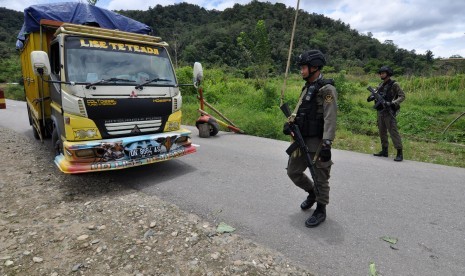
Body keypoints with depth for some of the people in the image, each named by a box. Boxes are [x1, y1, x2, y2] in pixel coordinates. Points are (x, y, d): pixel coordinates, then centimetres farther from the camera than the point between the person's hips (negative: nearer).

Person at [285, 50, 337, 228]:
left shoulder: (327, 89, -14)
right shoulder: (307, 87, 13)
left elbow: (330, 120, -21)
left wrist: (327, 145, -28)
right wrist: (290, 122, 5)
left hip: (317, 143, -8)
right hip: (301, 140, 9)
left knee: (320, 178, 5)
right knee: (293, 172, 16)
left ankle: (320, 211, 24)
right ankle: (312, 193, 40)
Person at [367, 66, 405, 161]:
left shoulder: (394, 84, -6)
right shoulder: (381, 85, 14)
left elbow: (402, 96, -9)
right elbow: (376, 94, 17)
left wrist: (392, 103, -22)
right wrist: (372, 97, -6)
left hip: (389, 112, -7)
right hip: (380, 111, 7)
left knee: (393, 131, -9)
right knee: (382, 131, 11)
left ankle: (400, 153, -5)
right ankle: (384, 151, 22)